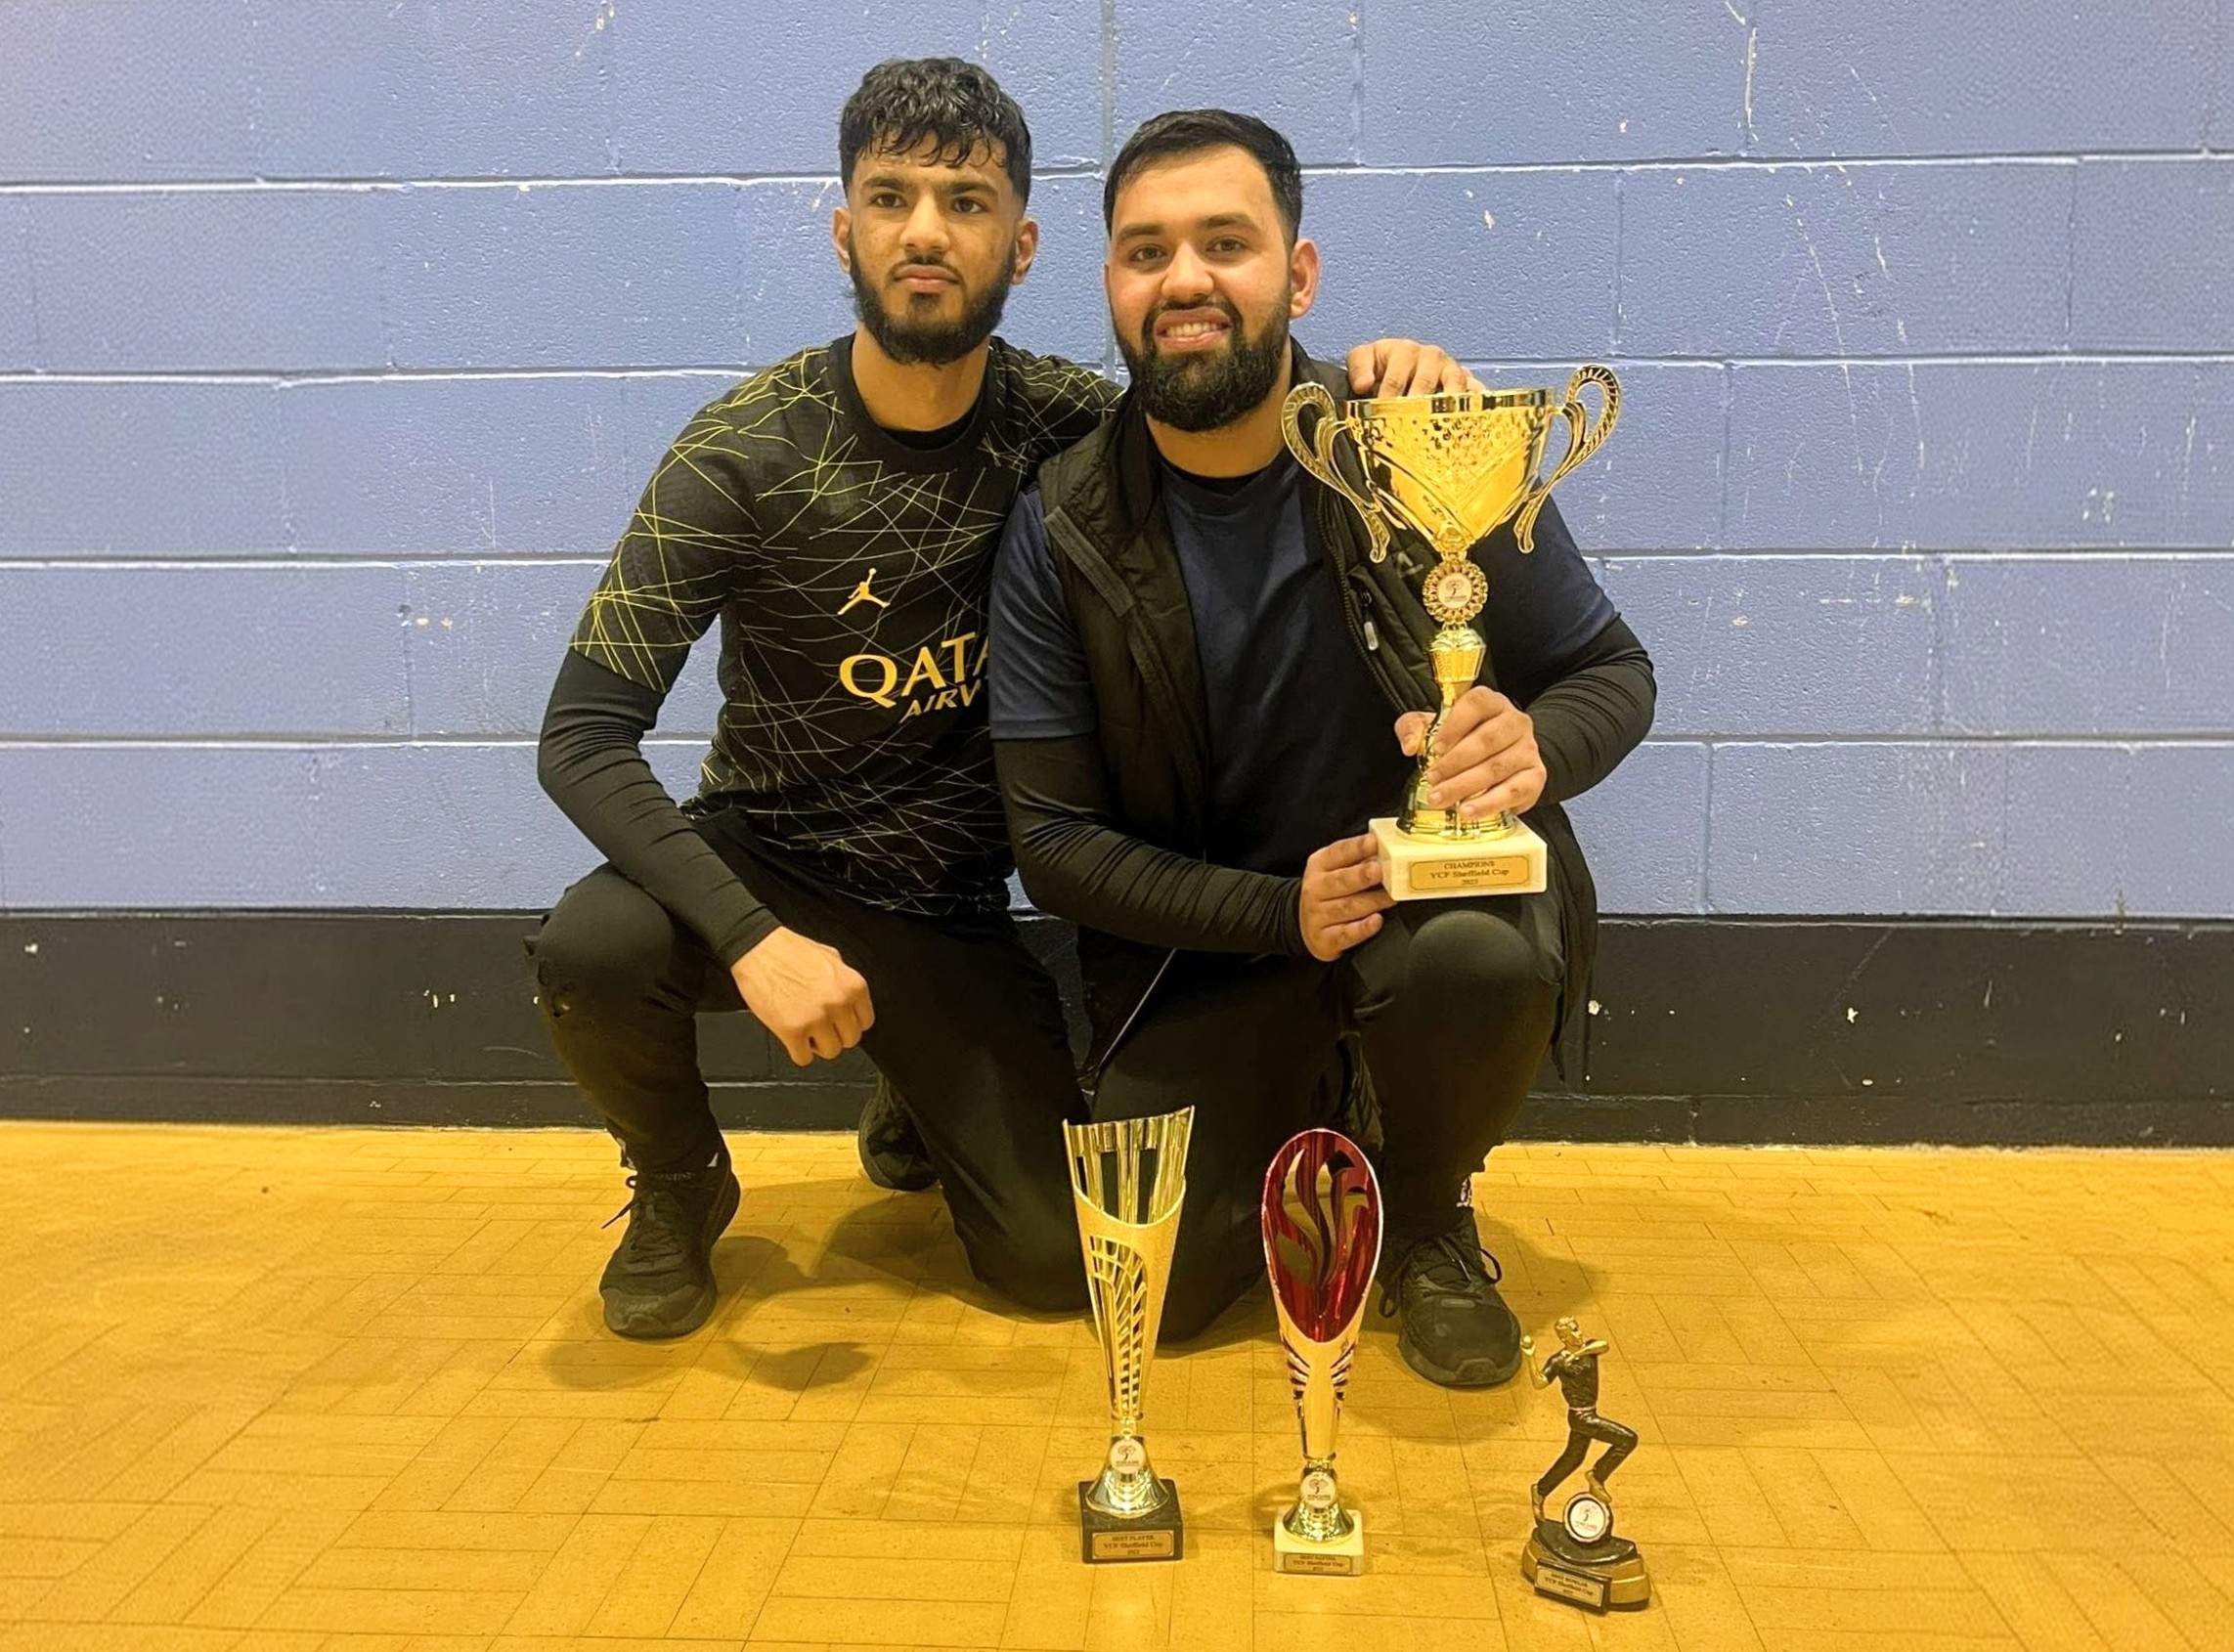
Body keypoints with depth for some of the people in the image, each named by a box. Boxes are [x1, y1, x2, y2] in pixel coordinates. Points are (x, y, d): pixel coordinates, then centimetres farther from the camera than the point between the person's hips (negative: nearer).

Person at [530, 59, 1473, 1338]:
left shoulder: (1068, 427, -8)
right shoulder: (745, 453, -17)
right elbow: (584, 737, -19)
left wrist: (1376, 380, -19)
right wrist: (754, 939, -33)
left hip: (955, 910, 2)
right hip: (764, 862, -1)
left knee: (1060, 1262, -5)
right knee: (591, 948, -33)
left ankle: (926, 1116, 32)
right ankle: (680, 1187, 2)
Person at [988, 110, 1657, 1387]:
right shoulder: (1063, 534, -10)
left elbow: (1615, 673, -1)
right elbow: (1054, 840, -8)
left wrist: (1535, 746, -26)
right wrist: (1279, 913, -22)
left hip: (1440, 890, 0)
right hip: (1209, 943, 1)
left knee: (1476, 956, -36)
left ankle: (1432, 1217, 0)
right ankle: (1297, 1115, 24)